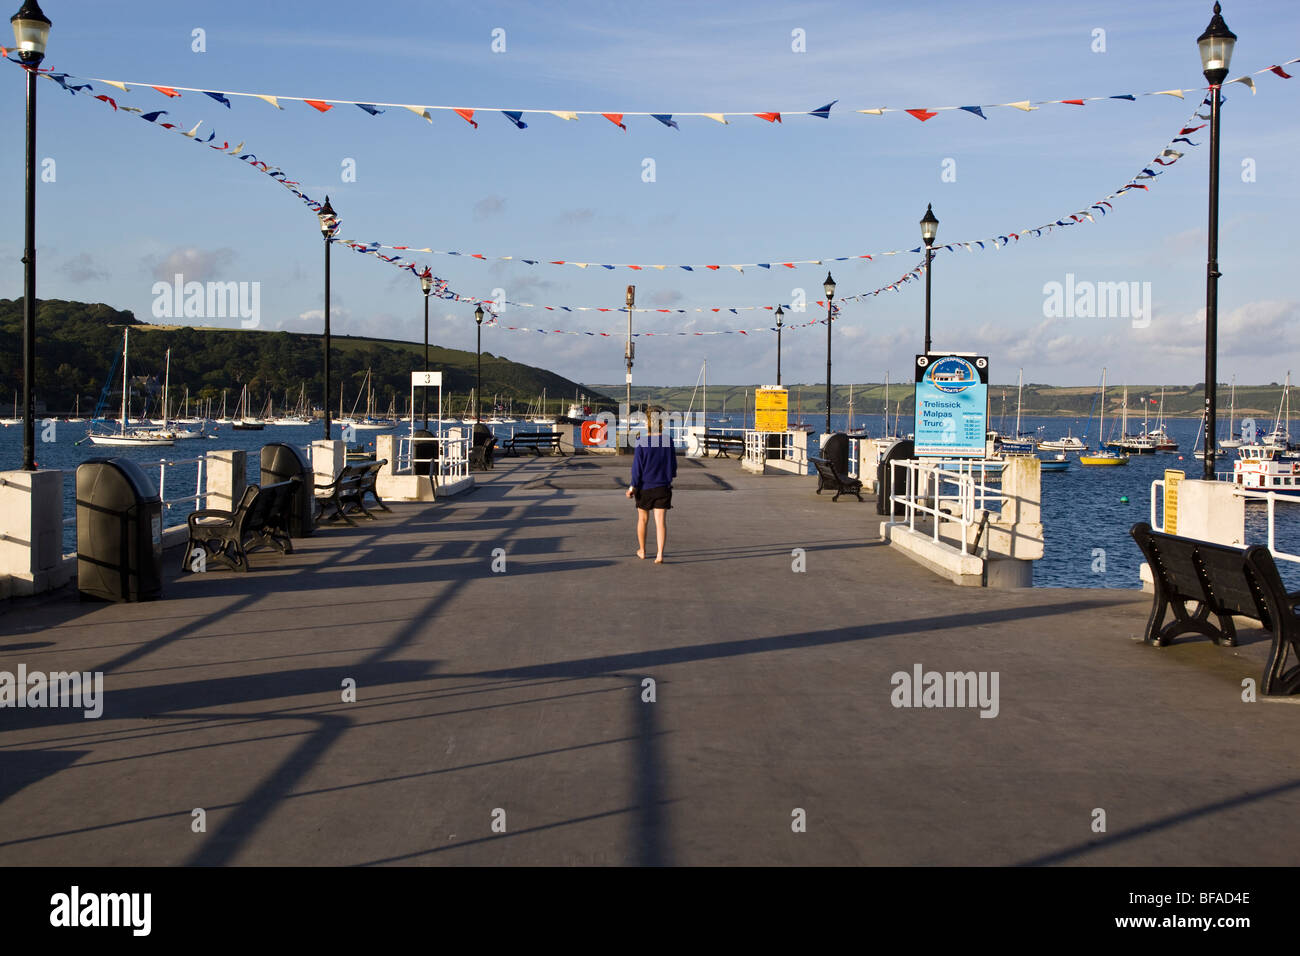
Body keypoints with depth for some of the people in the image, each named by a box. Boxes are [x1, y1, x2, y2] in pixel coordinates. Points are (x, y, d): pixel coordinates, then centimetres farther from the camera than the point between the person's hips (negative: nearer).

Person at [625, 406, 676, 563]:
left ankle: (642, 550, 31)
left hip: (645, 487, -1)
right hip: (663, 487, 1)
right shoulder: (668, 442, -4)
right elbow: (673, 464, 6)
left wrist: (633, 486, -4)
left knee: (643, 519, 17)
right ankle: (660, 554, -13)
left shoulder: (641, 442, -13)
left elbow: (637, 467, -11)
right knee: (661, 521, -1)